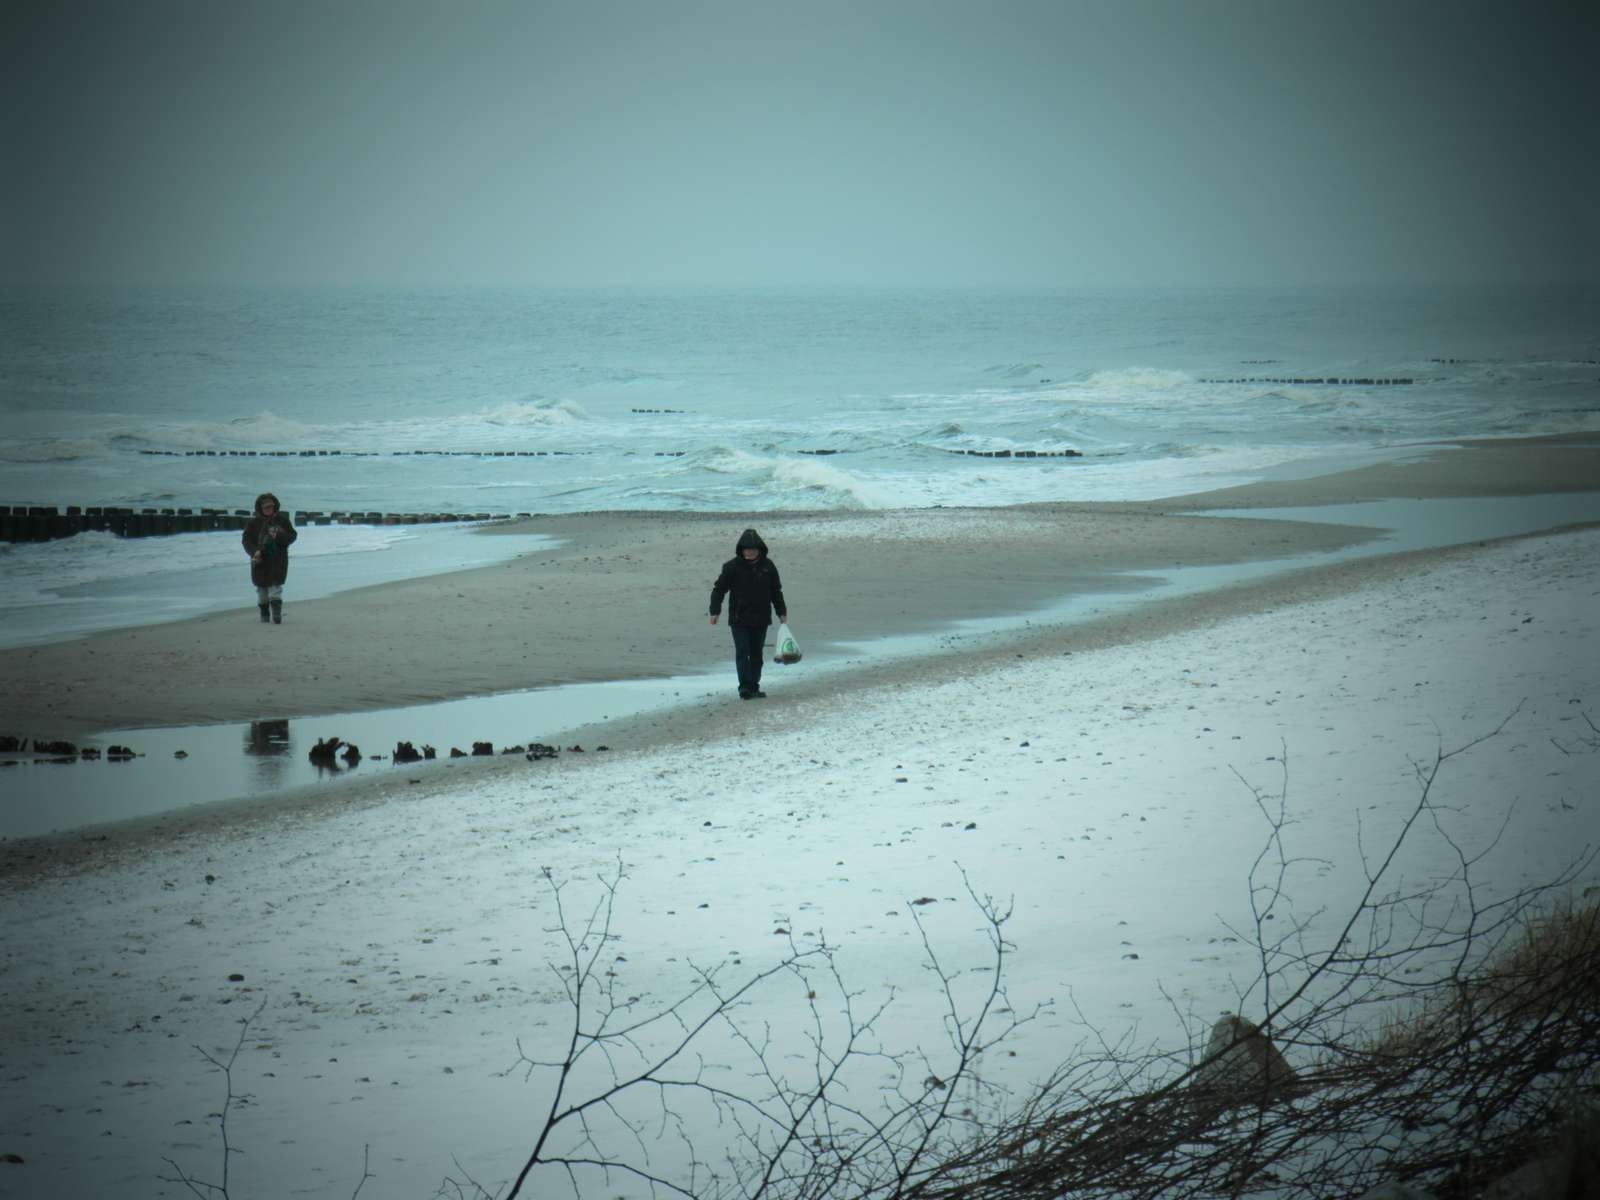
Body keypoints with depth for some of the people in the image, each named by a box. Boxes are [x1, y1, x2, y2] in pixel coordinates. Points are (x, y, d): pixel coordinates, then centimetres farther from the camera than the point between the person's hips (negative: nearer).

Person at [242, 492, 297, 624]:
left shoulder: (282, 520, 4)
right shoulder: (253, 523, 3)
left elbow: (292, 535, 3)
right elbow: (246, 540, 1)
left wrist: (278, 537, -16)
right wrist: (254, 552, -17)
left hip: (278, 560, -1)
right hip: (260, 561, 1)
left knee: (276, 586, -10)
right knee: (262, 588, 7)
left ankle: (277, 614, -14)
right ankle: (264, 614, 19)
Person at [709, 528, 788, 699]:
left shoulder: (767, 566, 4)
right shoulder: (732, 566, -6)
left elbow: (776, 591, 14)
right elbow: (719, 589, -3)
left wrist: (781, 612, 13)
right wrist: (715, 611, -8)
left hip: (761, 619, 4)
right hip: (739, 619, -4)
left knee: (756, 653, 9)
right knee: (742, 653, -11)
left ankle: (754, 688, 16)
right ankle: (745, 688, -15)